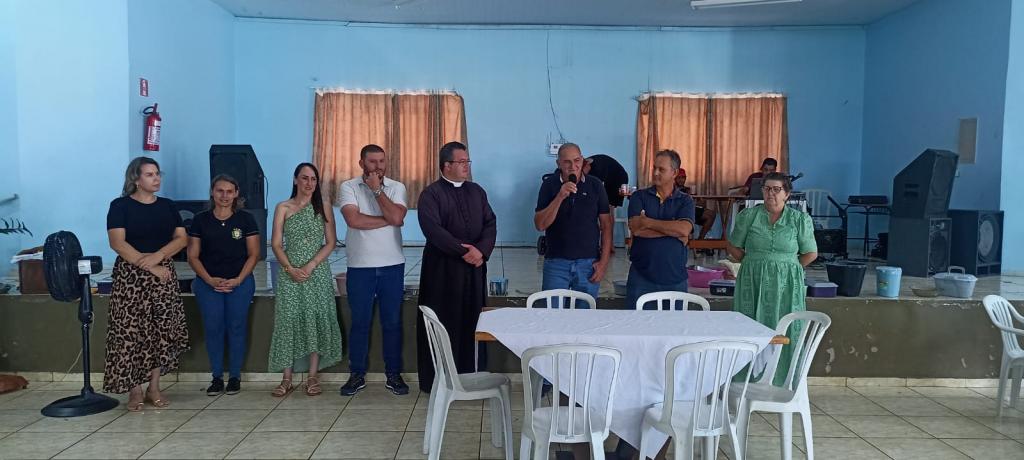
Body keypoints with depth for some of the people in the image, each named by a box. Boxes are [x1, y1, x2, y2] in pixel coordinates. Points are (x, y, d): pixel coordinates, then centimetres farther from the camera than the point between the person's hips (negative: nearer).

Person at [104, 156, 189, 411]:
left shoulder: (167, 206, 11)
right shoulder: (120, 206, -1)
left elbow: (182, 238, 3)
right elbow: (117, 243, -12)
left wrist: (157, 256, -14)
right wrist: (150, 267, -16)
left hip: (164, 274, 4)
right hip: (130, 276, -3)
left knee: (162, 331, 2)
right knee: (130, 332, -4)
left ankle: (154, 388, 12)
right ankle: (135, 390, 6)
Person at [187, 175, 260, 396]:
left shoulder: (245, 219, 1)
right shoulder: (200, 220, 4)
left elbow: (253, 254, 1)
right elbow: (193, 256, 4)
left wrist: (238, 280, -10)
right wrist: (209, 280, -9)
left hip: (240, 283, -1)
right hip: (208, 283, 1)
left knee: (236, 328, 1)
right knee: (213, 328, 1)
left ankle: (235, 377, 13)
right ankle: (217, 377, 13)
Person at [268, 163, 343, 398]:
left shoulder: (324, 208, 5)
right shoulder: (283, 208, 5)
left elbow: (330, 242, 0)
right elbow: (276, 244, 0)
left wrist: (310, 266, -11)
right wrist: (290, 269, -13)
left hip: (317, 272, 0)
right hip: (290, 272, 0)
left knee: (316, 320, -1)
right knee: (288, 320, -1)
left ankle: (312, 377, 8)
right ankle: (287, 379, 5)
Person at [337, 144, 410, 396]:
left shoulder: (397, 187, 2)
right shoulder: (349, 187, -1)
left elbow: (397, 218, -15)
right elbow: (354, 220, -16)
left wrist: (377, 189, -10)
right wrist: (387, 220, -11)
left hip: (392, 266, 1)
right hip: (360, 267, -1)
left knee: (392, 322, 8)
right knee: (360, 323, 9)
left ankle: (393, 375, 19)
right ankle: (357, 375, 21)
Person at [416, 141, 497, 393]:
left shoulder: (477, 191, 13)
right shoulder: (431, 193, -4)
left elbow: (490, 223, 7)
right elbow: (432, 228, -16)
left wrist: (481, 250, -11)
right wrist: (463, 251, -20)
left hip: (474, 268, 5)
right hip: (442, 268, -4)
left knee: (470, 322, 6)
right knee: (442, 323, 1)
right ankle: (437, 380, 12)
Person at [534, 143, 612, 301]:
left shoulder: (595, 185, 2)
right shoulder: (549, 184, 0)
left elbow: (606, 225, 4)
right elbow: (540, 224, -8)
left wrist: (604, 261, -2)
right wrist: (560, 197, -18)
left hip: (589, 263, 1)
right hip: (556, 262, -1)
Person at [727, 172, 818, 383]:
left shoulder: (800, 219, 2)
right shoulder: (748, 215, 2)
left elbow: (811, 253, 10)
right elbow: (733, 247, 10)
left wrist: (788, 267, 4)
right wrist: (753, 264, 5)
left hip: (786, 285, 0)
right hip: (753, 283, 0)